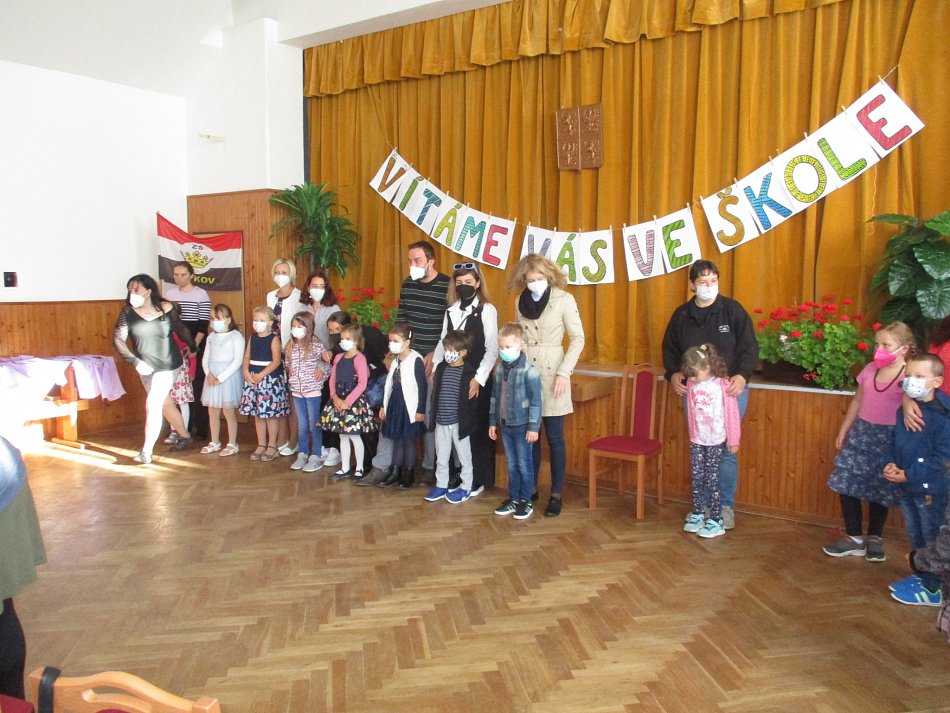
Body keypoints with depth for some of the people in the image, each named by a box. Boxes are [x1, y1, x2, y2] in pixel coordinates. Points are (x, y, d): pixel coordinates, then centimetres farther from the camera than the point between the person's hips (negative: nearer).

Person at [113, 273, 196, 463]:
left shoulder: (166, 308, -10)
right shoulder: (128, 311, -8)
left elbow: (181, 330, 6)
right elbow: (118, 339, -11)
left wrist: (193, 348, 16)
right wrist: (136, 362, -19)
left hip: (168, 366, -4)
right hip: (146, 368, 4)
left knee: (152, 406, -10)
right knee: (165, 404, 18)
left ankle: (146, 452, -3)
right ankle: (184, 437, 38)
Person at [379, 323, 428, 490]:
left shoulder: (415, 360, -13)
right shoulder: (395, 360, 9)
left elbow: (423, 386, -14)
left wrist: (420, 410, -15)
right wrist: (384, 405, 16)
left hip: (409, 406, -7)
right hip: (395, 404, 7)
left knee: (409, 440, 4)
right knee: (397, 439, 13)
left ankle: (407, 475, 15)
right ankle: (395, 473, 22)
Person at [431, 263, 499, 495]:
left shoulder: (487, 310, -4)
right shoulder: (450, 312, 12)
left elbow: (492, 349, -8)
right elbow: (443, 344, 13)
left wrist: (479, 379, -15)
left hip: (477, 381, -4)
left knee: (477, 429, 2)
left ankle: (478, 481, 14)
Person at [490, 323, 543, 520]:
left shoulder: (529, 371, -16)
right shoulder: (500, 369, 5)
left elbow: (536, 401, -15)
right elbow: (495, 397, 12)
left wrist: (534, 427, -15)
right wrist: (493, 421, 13)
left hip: (522, 425, -6)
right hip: (505, 424, 6)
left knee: (524, 464, 5)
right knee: (512, 464, 15)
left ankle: (526, 501, 16)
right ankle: (513, 498, 26)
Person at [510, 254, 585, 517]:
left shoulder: (564, 299, -7)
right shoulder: (520, 302, 7)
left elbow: (578, 339, -7)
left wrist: (563, 373, -13)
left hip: (551, 374, -4)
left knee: (554, 438, 1)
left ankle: (556, 495, 11)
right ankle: (530, 488, 23)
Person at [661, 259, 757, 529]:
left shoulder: (733, 310, -2)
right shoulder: (682, 315, 7)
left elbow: (750, 347, -4)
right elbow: (669, 348, 16)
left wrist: (743, 375, -20)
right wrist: (672, 373, -3)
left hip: (729, 390, -3)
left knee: (726, 450, -2)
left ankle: (726, 506, 12)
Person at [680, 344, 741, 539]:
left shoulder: (723, 385, -13)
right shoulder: (691, 384, 0)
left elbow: (731, 413, -8)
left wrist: (733, 440, -5)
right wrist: (692, 434, 13)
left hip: (715, 441, -4)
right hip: (696, 440, 4)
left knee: (712, 480, -1)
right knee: (696, 479, 9)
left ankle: (715, 521, 8)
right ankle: (697, 515, 22)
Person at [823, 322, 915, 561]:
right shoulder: (870, 370, 4)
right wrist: (843, 431, 17)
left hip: (888, 439, -5)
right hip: (861, 433, 5)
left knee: (880, 490, 7)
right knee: (846, 483, 4)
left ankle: (874, 539, 27)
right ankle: (854, 538, 18)